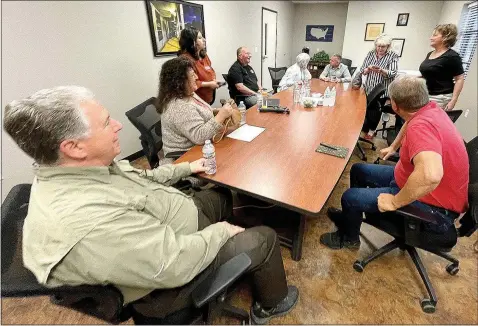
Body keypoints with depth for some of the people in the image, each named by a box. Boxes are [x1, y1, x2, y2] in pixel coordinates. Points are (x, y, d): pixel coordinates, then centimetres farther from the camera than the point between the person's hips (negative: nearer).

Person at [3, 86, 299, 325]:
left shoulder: (71, 171, -8)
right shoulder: (87, 222, -40)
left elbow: (142, 178, 6)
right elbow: (175, 264, -34)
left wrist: (187, 168, 9)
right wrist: (220, 231, -18)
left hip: (174, 224, 9)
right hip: (174, 273, -8)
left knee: (221, 193, 23)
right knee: (264, 239, 0)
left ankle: (231, 245, 49)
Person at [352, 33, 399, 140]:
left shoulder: (393, 56, -4)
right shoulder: (370, 54, 4)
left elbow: (393, 73, -15)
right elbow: (362, 70, 0)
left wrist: (381, 70, -34)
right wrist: (368, 69, -23)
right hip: (368, 89, 2)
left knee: (376, 112, 6)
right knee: (365, 110, 4)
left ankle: (371, 130, 27)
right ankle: (364, 129, 26)